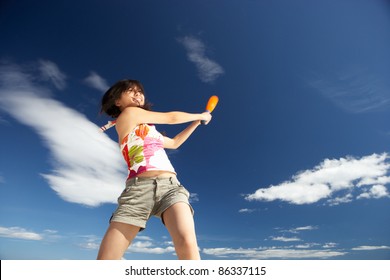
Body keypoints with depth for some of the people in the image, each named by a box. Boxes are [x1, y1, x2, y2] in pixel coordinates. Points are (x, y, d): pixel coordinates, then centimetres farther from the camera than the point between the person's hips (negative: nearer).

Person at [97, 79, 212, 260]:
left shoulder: (148, 128, 30)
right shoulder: (129, 113, 10)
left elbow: (174, 142, 43)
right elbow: (172, 118, 12)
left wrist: (197, 122, 44)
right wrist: (200, 115, 28)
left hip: (170, 186, 5)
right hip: (139, 188, -5)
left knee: (187, 243, -23)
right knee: (106, 258, -13)